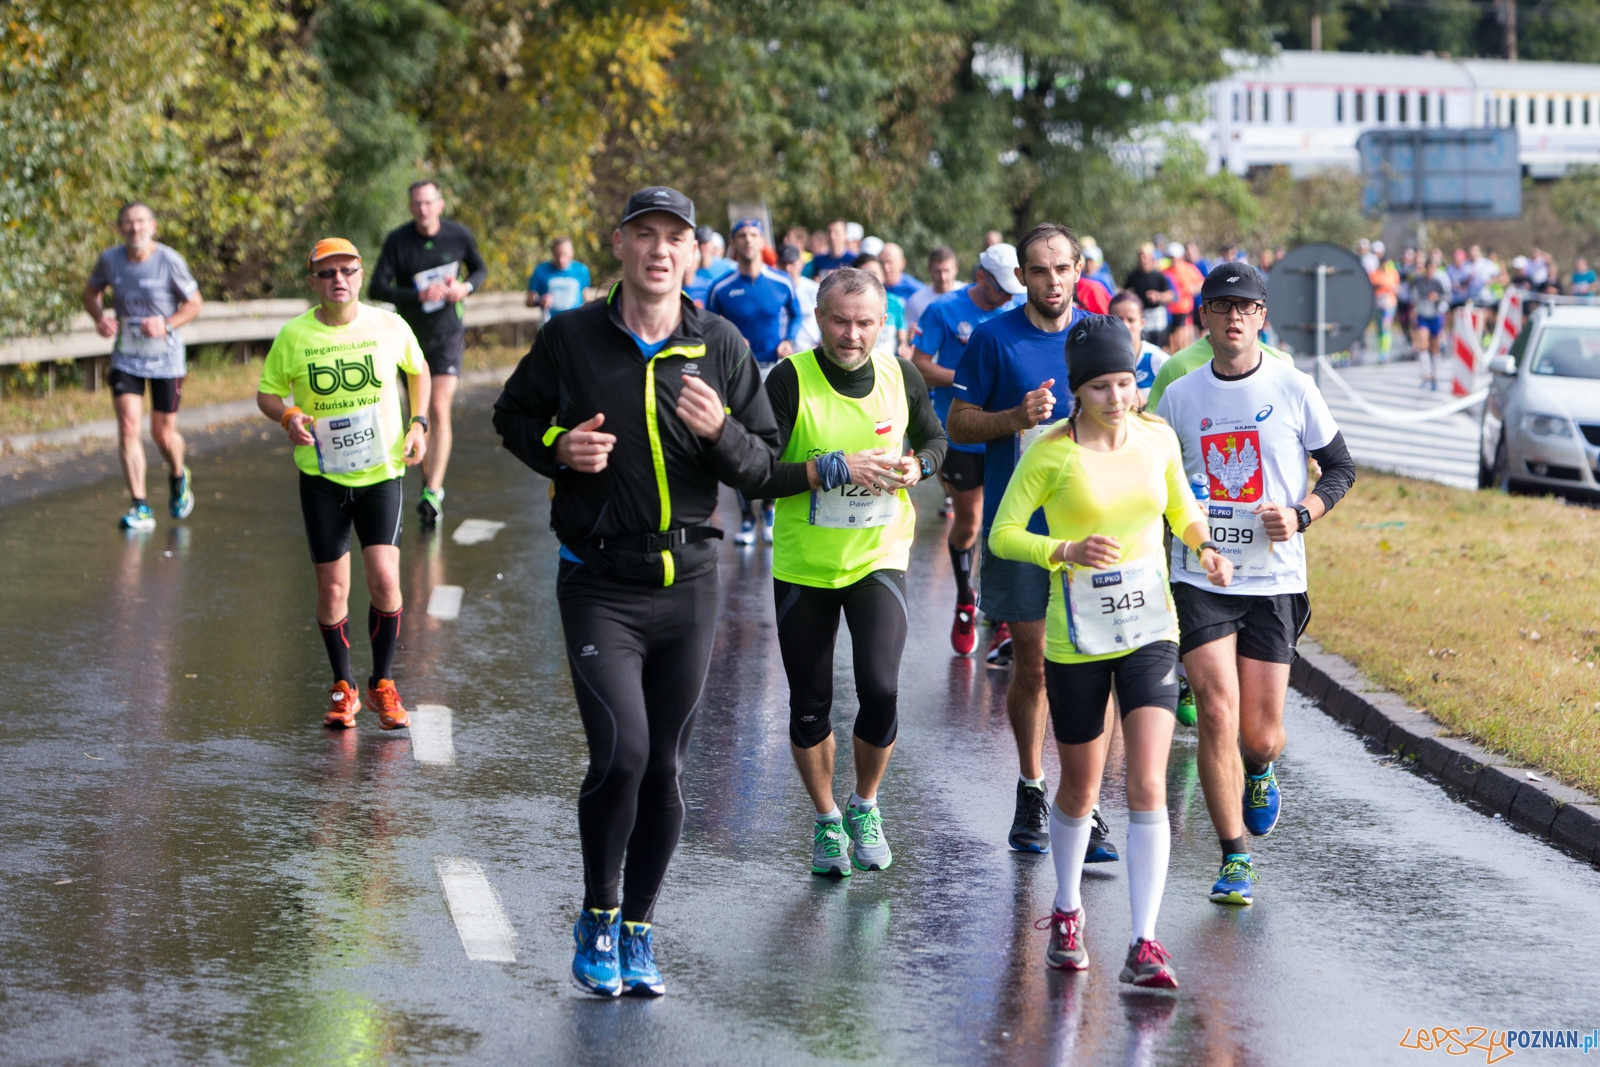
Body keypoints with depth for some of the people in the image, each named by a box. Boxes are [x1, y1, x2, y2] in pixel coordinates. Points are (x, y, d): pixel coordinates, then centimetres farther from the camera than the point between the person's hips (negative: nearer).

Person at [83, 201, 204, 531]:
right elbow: (91, 293, 12)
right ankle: (140, 508, -7)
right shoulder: (109, 260, -6)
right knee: (129, 427, -12)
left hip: (165, 358, -2)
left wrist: (167, 325, -21)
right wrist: (99, 318, -9)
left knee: (163, 434, 6)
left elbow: (194, 303, -4)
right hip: (126, 358, 2)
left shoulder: (169, 261, -15)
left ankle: (178, 477, 41)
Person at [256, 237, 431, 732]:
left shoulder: (390, 327, -3)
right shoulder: (294, 336, -5)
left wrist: (419, 422, 3)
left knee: (384, 580, -11)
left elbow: (418, 370, 16)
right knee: (332, 588, 2)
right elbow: (267, 392, 6)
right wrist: (288, 417, -16)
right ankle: (343, 687, 22)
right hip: (321, 474, 0)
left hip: (382, 471, 0)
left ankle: (383, 684, 9)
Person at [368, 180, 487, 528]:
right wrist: (419, 296, -26)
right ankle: (430, 483, 28)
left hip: (448, 333, -1)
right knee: (419, 416, 10)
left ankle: (432, 493, -19)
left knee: (439, 411, -15)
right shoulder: (397, 241, -8)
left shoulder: (459, 235, -4)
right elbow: (376, 288, -12)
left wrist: (467, 287, -11)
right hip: (411, 336, 1)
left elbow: (480, 269, 13)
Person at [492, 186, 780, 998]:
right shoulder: (570, 339, -1)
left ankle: (638, 929, 25)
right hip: (600, 585, -2)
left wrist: (721, 431, -16)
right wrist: (558, 448, -8)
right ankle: (597, 917, 6)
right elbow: (512, 418, 13)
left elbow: (764, 467, 5)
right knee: (620, 753, -16)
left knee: (664, 766, 8)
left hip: (688, 583, 2)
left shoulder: (722, 347, 3)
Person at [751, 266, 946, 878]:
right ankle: (826, 821, 29)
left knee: (880, 688, -15)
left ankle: (866, 805, 12)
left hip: (879, 558, 1)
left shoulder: (901, 377, -3)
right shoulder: (789, 382, -14)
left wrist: (915, 468, -7)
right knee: (809, 706, 7)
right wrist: (836, 468, -26)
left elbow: (933, 440, 15)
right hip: (803, 566, -1)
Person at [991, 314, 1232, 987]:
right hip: (1077, 641, -2)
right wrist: (1065, 552, -25)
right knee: (1079, 791, 12)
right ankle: (1067, 912, 39)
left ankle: (1144, 944, -10)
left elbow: (1181, 508, 17)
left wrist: (1204, 545, -3)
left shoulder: (1158, 437, 0)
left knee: (1147, 790, -11)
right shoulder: (1051, 451, -10)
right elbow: (1002, 534, -8)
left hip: (1150, 633, 2)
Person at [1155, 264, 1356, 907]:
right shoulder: (1179, 397, 3)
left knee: (1260, 734, 1)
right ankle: (1234, 860, -1)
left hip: (1275, 581, 0)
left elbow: (1341, 468, 7)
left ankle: (1260, 773, 41)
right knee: (1218, 716, -12)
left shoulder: (1293, 390, -2)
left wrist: (1300, 515, -9)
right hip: (1200, 580, 0)